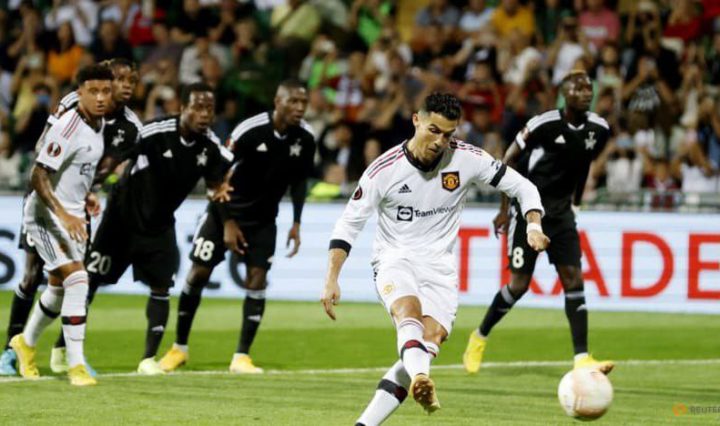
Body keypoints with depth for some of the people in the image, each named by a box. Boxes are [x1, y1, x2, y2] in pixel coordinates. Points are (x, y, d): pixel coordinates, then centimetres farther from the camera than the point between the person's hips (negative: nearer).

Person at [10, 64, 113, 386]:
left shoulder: (99, 124, 5)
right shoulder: (67, 128, -23)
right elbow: (37, 177, -25)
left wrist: (85, 196, 10)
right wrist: (63, 214, -33)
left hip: (71, 216, 9)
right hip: (46, 215, -9)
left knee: (59, 288, 19)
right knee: (77, 280, -20)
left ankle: (26, 343, 43)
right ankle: (75, 365, -17)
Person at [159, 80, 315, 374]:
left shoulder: (305, 138, -10)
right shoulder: (250, 131, -24)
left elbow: (299, 180, 9)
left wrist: (296, 224, 6)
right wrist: (228, 224, -15)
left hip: (263, 218, 3)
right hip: (226, 209, -3)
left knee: (257, 278, -9)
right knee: (198, 273, -2)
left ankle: (242, 356, -3)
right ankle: (179, 347, 14)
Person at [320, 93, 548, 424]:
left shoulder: (467, 158, -6)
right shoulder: (384, 169, -10)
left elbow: (522, 187, 3)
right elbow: (349, 224, -2)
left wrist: (534, 225, -16)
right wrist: (331, 280, -10)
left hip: (439, 264, 2)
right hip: (394, 259, -2)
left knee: (432, 339, -20)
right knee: (408, 310, -35)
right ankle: (420, 380, -64)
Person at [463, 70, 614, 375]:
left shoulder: (599, 130, -1)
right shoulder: (545, 124, -17)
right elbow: (508, 162, -7)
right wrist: (505, 209, -6)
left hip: (561, 211, 5)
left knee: (573, 279, -7)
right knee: (519, 284, -3)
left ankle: (582, 359, -11)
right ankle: (479, 338, 20)